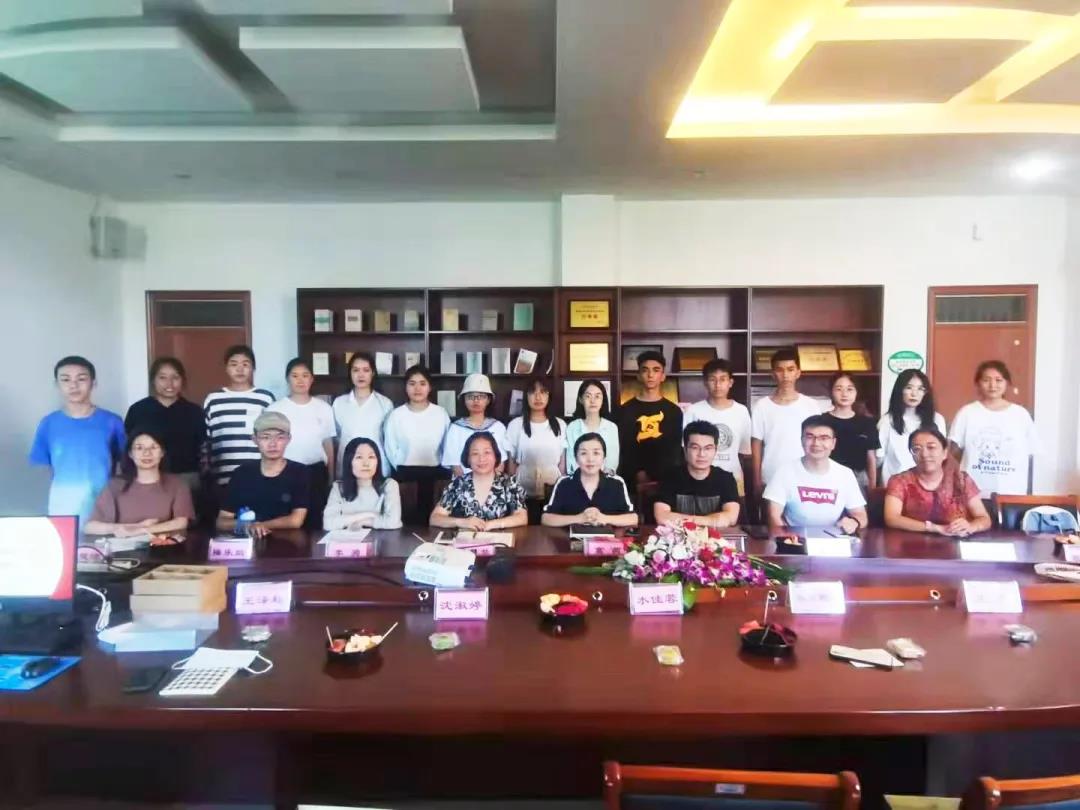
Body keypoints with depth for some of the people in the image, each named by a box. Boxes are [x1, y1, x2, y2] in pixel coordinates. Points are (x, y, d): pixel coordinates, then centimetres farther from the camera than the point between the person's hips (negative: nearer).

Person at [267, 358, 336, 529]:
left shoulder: (324, 408, 4)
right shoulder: (275, 409, 0)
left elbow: (328, 444, 8)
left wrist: (330, 478, 8)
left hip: (316, 472, 1)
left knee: (315, 522, 4)